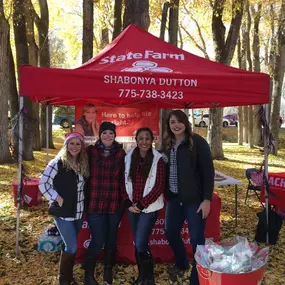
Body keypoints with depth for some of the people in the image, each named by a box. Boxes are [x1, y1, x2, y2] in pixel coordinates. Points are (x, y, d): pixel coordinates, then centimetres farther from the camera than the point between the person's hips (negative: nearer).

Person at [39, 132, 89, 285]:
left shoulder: (83, 164, 5)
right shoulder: (58, 163, -12)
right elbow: (43, 184, -14)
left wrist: (84, 202, 4)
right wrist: (58, 199, -16)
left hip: (78, 212, 5)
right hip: (63, 212, -5)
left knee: (70, 246, 16)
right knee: (72, 247, -4)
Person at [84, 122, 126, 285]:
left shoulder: (121, 153, 5)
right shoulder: (91, 151, 0)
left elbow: (123, 178, 7)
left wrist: (125, 198, 3)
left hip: (115, 203, 2)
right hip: (95, 203, -2)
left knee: (111, 238, 14)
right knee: (98, 240, -2)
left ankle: (108, 271, 36)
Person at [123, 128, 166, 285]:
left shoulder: (158, 159, -8)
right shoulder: (129, 158, 3)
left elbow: (159, 186, -12)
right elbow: (124, 182, 5)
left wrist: (141, 204, -14)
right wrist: (128, 203, -6)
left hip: (149, 207, -4)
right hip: (132, 207, 4)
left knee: (141, 244, -8)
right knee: (137, 244, 13)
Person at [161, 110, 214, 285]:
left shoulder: (197, 142, -9)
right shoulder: (167, 144, 8)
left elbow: (208, 171, -11)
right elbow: (164, 170, 12)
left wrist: (207, 199, -14)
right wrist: (166, 194, 9)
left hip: (194, 198, -5)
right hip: (174, 198, 6)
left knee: (196, 239, 1)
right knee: (171, 233, 14)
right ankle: (182, 264, 41)